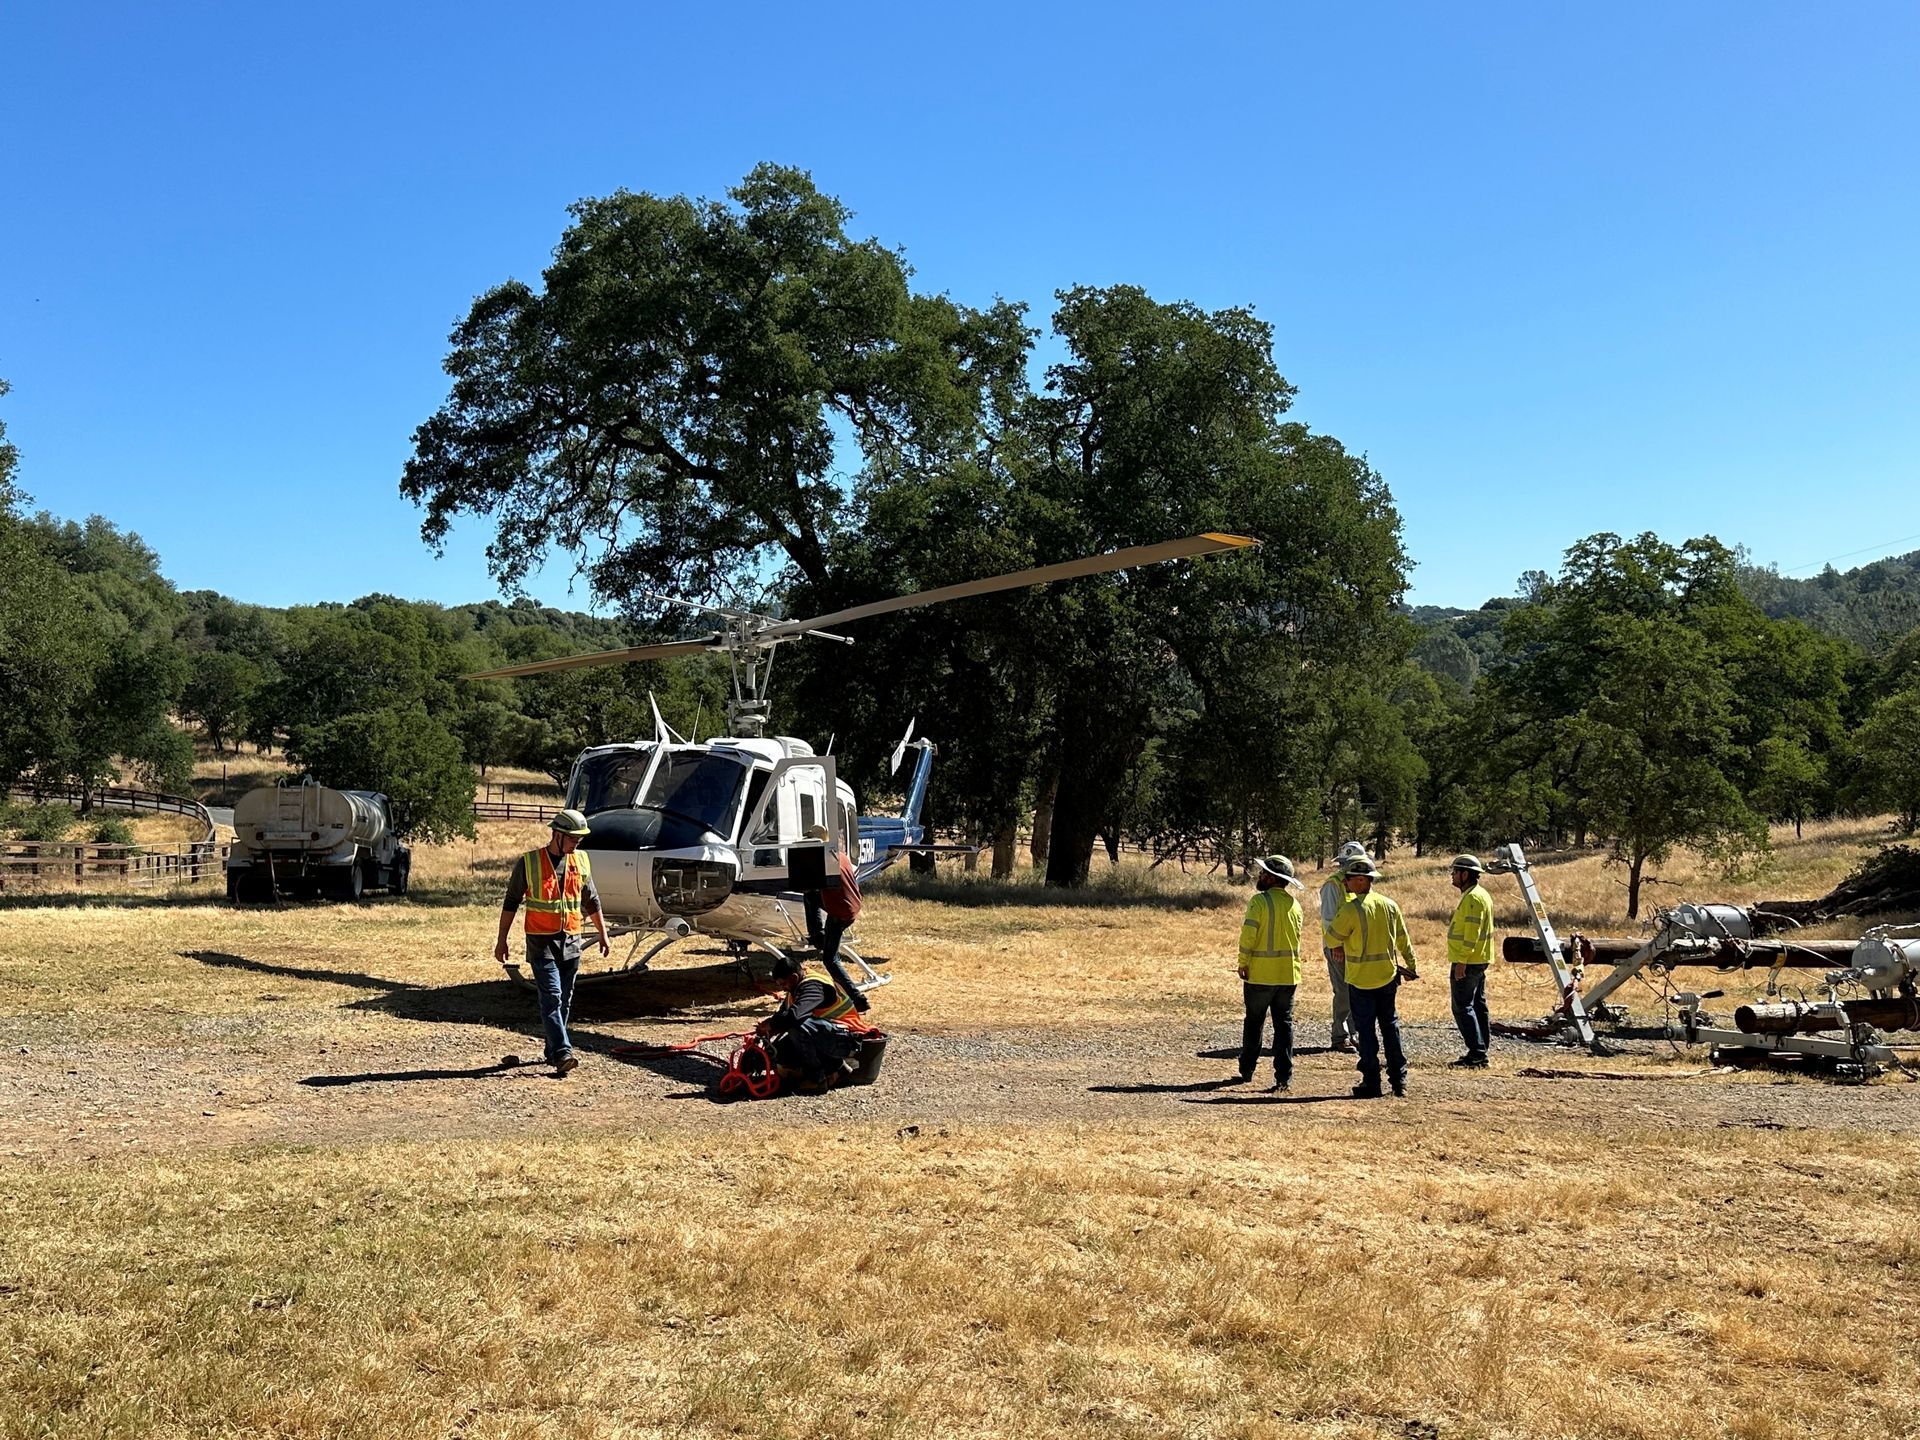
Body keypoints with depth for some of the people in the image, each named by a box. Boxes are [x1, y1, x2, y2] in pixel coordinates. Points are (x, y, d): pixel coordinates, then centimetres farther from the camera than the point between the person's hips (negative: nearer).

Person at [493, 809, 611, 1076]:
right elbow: (511, 903, 1)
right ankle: (563, 1053, -23)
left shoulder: (581, 861, 7)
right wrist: (502, 940, 1)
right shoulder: (529, 863, -5)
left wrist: (603, 935, 16)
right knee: (552, 996, -15)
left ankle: (552, 1051, 20)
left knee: (564, 1000, 9)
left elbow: (592, 901, 17)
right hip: (541, 942, -5)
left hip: (571, 942, 5)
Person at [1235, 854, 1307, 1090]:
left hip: (1260, 974, -4)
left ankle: (1246, 1071, 20)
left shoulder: (1260, 900, -13)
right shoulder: (1294, 904, 6)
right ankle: (1284, 1077, 2)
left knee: (1254, 1022, 10)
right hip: (1288, 974, 4)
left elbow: (1248, 934, -16)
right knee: (1284, 1024, 6)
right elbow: (1296, 937, 12)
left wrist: (1243, 964, -8)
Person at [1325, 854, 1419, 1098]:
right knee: (1389, 1025, 15)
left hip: (1360, 980, -5)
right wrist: (1412, 967, 21)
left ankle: (1371, 1082, 7)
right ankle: (1398, 1078, 19)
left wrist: (1339, 947, 14)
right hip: (1387, 977, 5)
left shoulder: (1351, 909, -17)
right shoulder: (1389, 905, 2)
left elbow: (1332, 937, -8)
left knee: (1366, 1031, 3)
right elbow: (1403, 940, 10)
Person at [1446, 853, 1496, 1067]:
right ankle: (1480, 1054, 17)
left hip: (1467, 963, -11)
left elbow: (1471, 933, -24)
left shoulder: (1472, 898, -18)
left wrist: (1461, 961, -24)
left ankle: (1477, 1053, -10)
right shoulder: (1480, 895, 16)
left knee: (1462, 1007, -8)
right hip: (1479, 962, 11)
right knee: (1477, 1006, 13)